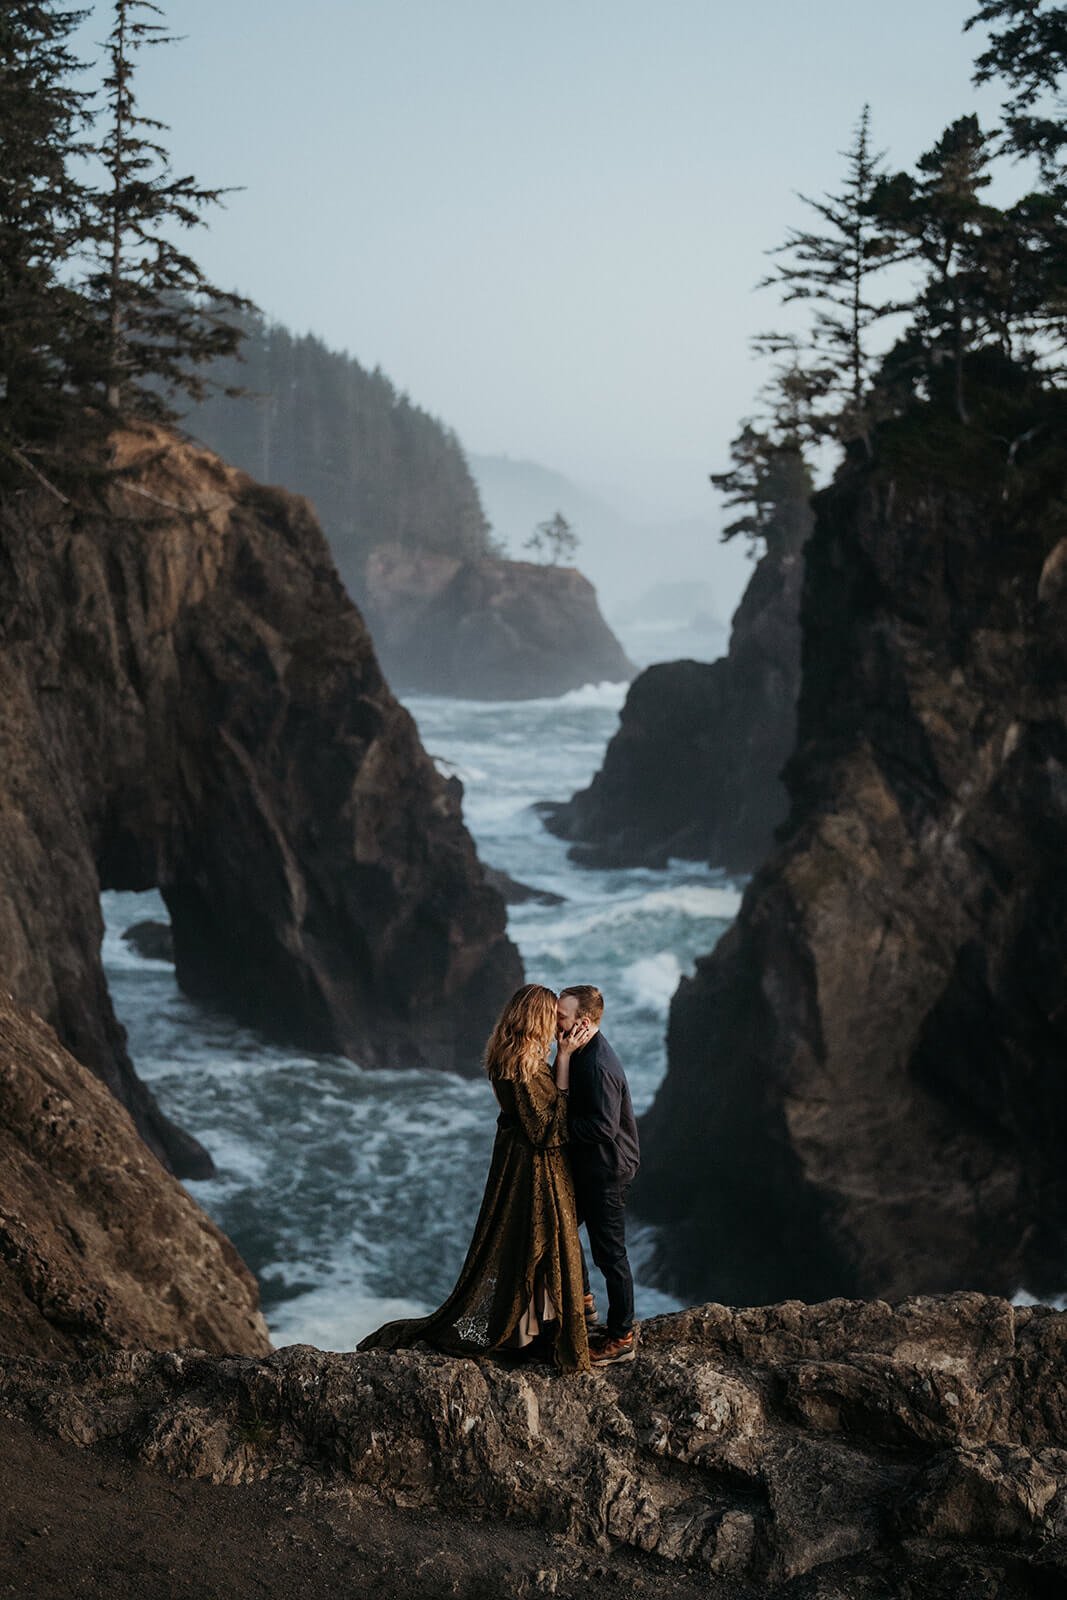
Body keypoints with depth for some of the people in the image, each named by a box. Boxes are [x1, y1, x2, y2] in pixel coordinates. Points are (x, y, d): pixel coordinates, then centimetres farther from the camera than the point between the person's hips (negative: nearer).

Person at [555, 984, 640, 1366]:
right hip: (587, 1165, 10)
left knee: (609, 1254, 1)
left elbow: (605, 1127, -29)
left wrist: (561, 1124, -18)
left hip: (607, 1170, -10)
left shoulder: (599, 1065, -27)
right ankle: (581, 1300, 42)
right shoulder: (581, 1053, 4)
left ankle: (621, 1339, 13)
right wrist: (563, 1056, -14)